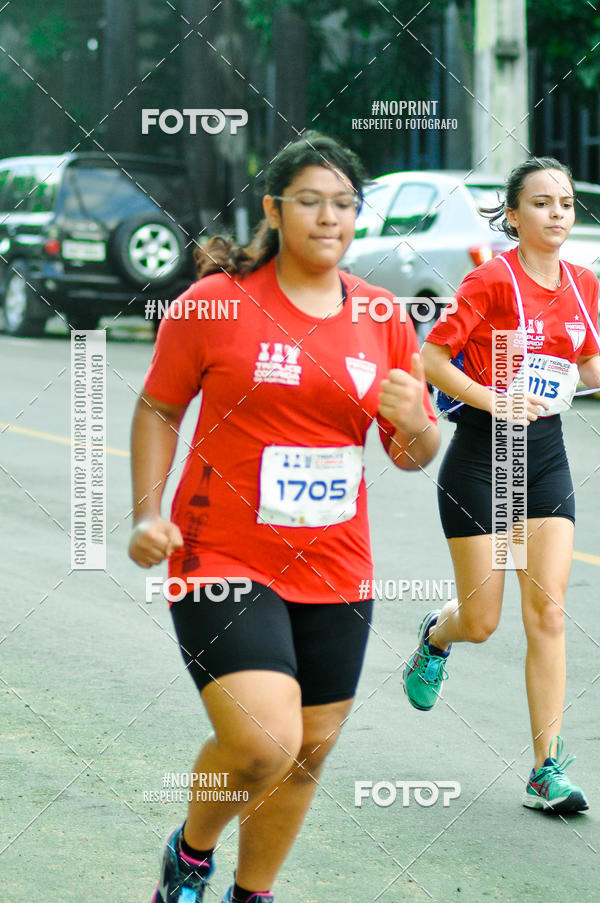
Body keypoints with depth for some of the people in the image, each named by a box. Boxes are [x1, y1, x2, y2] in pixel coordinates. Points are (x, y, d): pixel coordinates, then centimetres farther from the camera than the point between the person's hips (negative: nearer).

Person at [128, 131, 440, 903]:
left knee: (310, 748, 11)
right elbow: (158, 409, 4)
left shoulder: (383, 320, 4)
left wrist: (414, 424, -12)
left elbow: (414, 456, 11)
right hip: (224, 561, -5)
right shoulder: (214, 303, -7)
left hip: (336, 571, 5)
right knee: (263, 744, -19)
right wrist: (147, 514, -7)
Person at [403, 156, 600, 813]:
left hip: (546, 453, 4)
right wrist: (494, 400, -20)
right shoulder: (492, 280, -12)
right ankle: (436, 635, 40)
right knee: (480, 622, 2)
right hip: (481, 455, -4)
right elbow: (430, 358, -11)